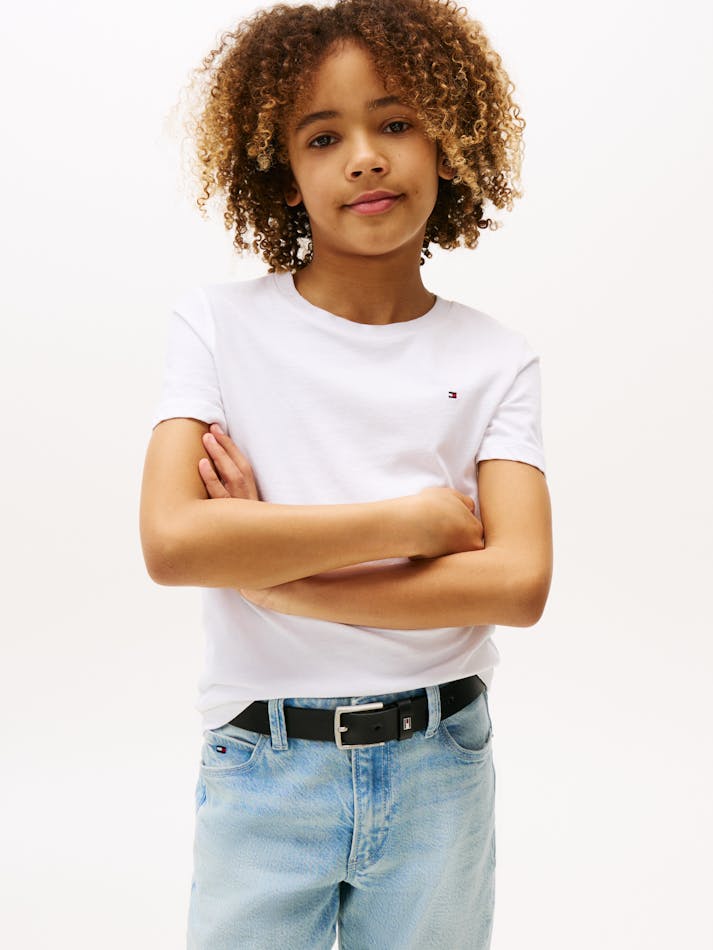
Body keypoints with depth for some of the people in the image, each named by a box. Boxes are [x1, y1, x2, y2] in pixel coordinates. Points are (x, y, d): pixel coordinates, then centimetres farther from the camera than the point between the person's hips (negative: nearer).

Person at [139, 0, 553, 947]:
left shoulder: (494, 359, -3)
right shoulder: (220, 323, -6)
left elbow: (519, 582, -14)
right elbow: (172, 540, -19)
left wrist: (277, 576, -17)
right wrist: (411, 519, -17)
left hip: (438, 771, 2)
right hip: (262, 768, -1)